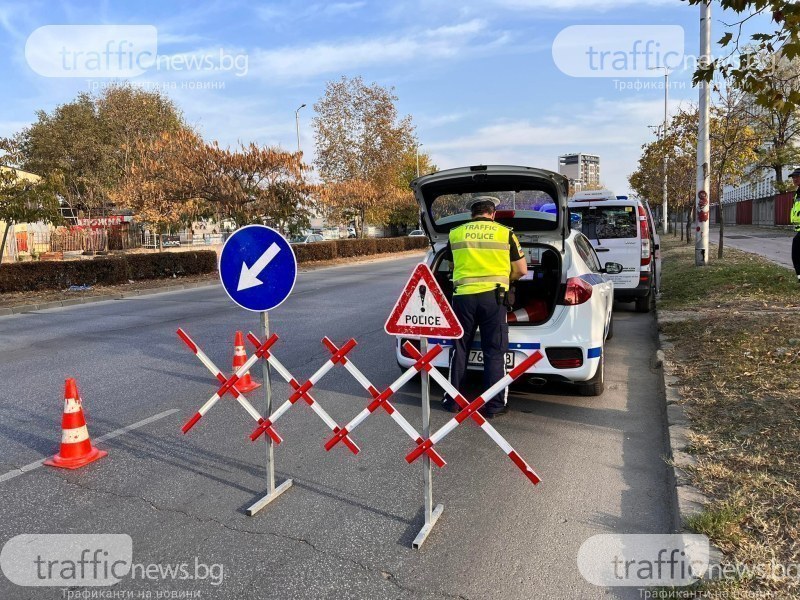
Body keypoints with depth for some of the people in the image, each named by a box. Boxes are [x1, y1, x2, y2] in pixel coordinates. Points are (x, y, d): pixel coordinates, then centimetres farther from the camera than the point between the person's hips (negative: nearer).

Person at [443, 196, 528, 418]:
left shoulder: (455, 234, 9)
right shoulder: (505, 233, 3)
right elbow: (522, 270, 7)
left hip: (463, 296, 2)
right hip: (493, 296, -2)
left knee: (460, 349, 13)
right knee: (494, 352, 6)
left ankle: (453, 400, 20)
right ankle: (493, 405, 9)